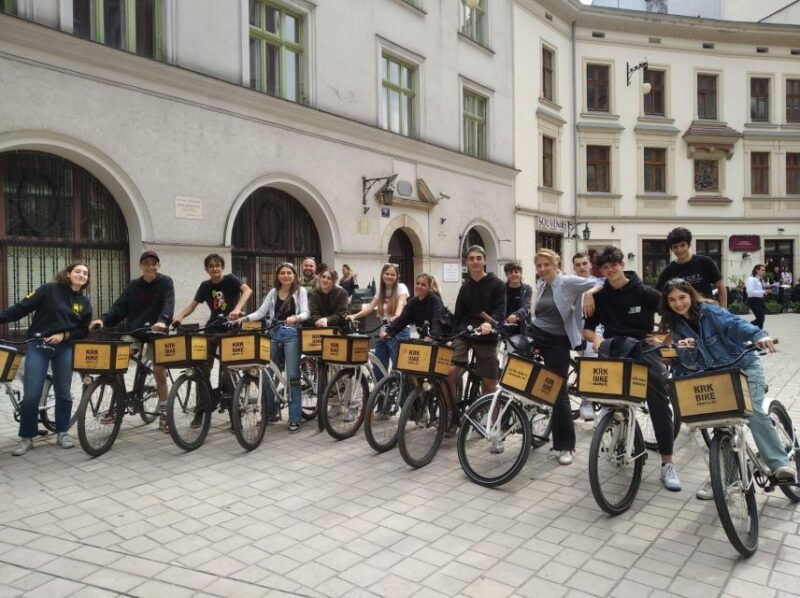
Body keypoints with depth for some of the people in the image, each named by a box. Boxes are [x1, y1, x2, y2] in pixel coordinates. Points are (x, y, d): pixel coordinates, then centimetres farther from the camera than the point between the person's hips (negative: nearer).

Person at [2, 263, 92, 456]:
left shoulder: (84, 303, 7)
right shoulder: (50, 290, -4)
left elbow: (83, 331, 7)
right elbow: (22, 307, -6)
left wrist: (64, 335, -10)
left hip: (64, 349, 3)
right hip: (38, 346, -3)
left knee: (63, 393, 6)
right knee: (31, 395, -4)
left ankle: (63, 432, 22)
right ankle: (26, 437, 12)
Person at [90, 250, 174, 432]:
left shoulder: (165, 282, -4)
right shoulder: (133, 286, 6)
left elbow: (168, 304, -20)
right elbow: (119, 308, -1)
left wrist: (163, 320, -40)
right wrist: (103, 319, -19)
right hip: (133, 332, 3)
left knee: (160, 375, -1)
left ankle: (164, 414, 13)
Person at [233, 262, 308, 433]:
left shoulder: (300, 291, 2)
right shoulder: (273, 292, 13)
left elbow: (305, 313, -9)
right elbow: (261, 312, 8)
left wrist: (295, 318, -30)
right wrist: (243, 318, -6)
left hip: (291, 334, -4)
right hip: (274, 333, 4)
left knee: (292, 376, -5)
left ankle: (295, 419, 1)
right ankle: (270, 412, 25)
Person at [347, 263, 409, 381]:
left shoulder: (401, 288, -5)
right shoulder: (380, 290, 10)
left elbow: (401, 304, -24)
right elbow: (370, 307, 2)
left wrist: (396, 316, -45)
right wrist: (354, 316, -14)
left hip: (399, 332, -6)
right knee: (378, 369, 8)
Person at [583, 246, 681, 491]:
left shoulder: (645, 293, -4)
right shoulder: (600, 296, 6)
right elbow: (587, 328, 9)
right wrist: (595, 338, -12)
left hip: (645, 348, -1)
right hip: (614, 348, 2)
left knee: (659, 403, -12)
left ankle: (667, 464, -2)